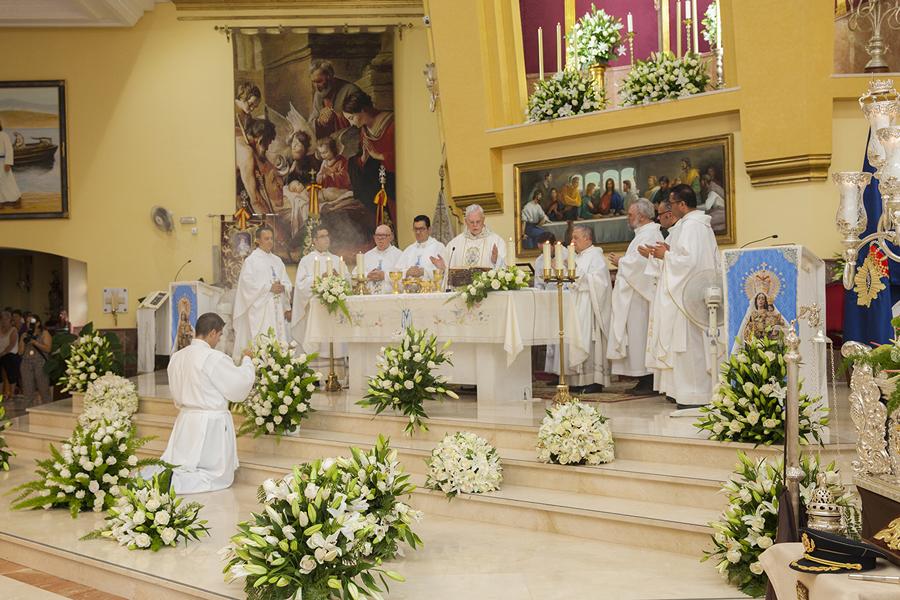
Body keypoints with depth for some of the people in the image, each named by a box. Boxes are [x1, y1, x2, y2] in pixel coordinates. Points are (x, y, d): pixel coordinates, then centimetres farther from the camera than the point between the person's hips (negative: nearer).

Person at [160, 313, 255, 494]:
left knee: (181, 464, 21)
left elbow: (176, 393, 12)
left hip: (185, 421, 7)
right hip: (212, 423, -7)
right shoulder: (215, 358, -19)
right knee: (218, 476, 4)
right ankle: (173, 481, -16)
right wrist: (246, 360, 6)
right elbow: (241, 384, -10)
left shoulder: (176, 357, 3)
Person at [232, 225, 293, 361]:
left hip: (277, 307, 6)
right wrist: (269, 288, -14)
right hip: (260, 308, -6)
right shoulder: (251, 260, -1)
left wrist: (283, 287, -6)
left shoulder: (277, 261, 17)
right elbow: (248, 283, -11)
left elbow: (286, 282, 16)